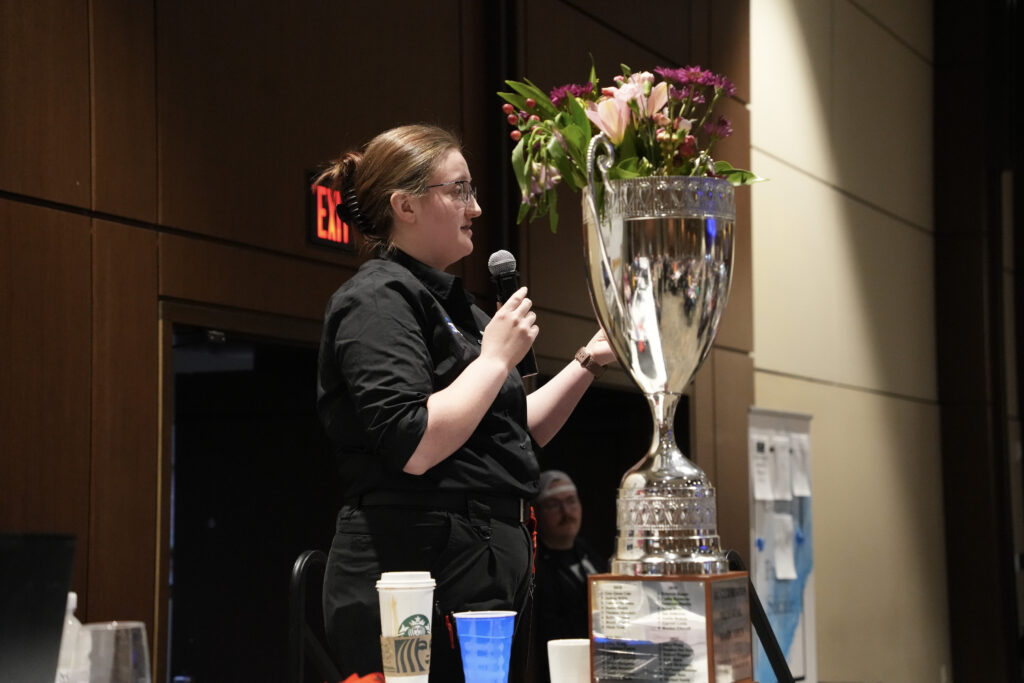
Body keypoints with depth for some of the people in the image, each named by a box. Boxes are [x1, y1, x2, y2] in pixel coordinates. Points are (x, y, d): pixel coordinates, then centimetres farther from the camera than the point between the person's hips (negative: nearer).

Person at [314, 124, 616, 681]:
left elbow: (520, 431, 26)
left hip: (485, 579, 10)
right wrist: (497, 357, -14)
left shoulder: (445, 302, 21)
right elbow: (414, 446, -24)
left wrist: (589, 361, 16)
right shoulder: (379, 300, -10)